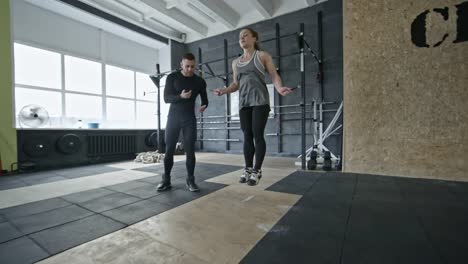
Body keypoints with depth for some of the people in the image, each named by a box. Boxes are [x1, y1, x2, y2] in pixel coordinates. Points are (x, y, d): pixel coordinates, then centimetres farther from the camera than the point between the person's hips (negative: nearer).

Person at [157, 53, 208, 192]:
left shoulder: (199, 81, 4)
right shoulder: (172, 77, -1)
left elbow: (204, 99, 10)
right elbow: (166, 98, -7)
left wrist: (203, 106, -15)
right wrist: (180, 96, -26)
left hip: (190, 118, 1)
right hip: (173, 117, 0)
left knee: (190, 150, -3)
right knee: (169, 149, 1)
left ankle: (190, 180, 9)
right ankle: (166, 180, 13)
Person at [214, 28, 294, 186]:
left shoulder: (262, 56, 7)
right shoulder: (236, 62, 20)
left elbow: (274, 76, 1)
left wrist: (279, 88, -20)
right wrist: (223, 91, 2)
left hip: (260, 101, -4)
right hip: (243, 103, 4)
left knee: (258, 135, -7)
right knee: (247, 136, 4)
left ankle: (257, 171, 3)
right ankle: (248, 169, 13)